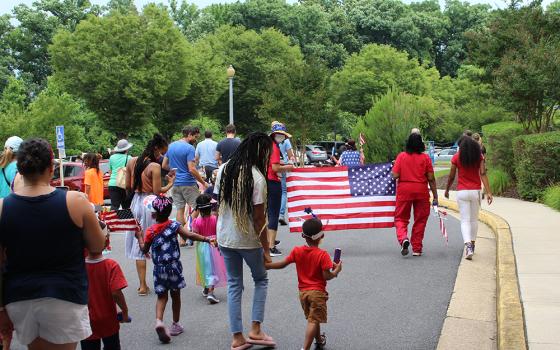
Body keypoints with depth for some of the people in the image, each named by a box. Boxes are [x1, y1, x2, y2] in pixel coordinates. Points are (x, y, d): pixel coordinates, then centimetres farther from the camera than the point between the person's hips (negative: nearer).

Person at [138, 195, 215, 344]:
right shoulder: (174, 225, -5)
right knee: (175, 295, 13)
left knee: (162, 296, 9)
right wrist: (207, 239, -6)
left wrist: (139, 236, 19)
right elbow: (190, 235, -12)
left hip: (159, 268, 0)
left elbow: (144, 249, 5)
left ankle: (158, 320, -15)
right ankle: (175, 324, 23)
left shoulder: (151, 231, -5)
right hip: (174, 266, 0)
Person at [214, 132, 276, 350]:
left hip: (225, 237, 5)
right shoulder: (257, 177, -18)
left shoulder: (224, 169, 0)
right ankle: (256, 329, 10)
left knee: (234, 285, 13)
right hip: (248, 239, -5)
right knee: (261, 280, 17)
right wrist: (266, 249, -10)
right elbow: (258, 217, -17)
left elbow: (218, 203, 7)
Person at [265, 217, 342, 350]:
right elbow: (326, 276, -16)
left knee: (313, 319, 23)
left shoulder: (297, 251, -4)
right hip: (317, 292, -5)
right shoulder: (322, 255, -15)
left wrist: (266, 265, 11)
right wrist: (337, 271, 2)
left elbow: (283, 264, 0)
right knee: (313, 321, -6)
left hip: (303, 292, 5)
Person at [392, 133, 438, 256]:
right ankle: (417, 249, 14)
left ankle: (403, 238, -17)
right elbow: (431, 178, -4)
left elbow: (395, 176, -9)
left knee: (401, 218, 11)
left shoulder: (401, 156, -3)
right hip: (421, 190, 0)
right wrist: (435, 196, 2)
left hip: (404, 190, 0)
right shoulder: (425, 157, -3)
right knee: (420, 220, 11)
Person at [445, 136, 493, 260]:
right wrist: (488, 192, -11)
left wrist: (447, 190, 17)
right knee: (474, 219, 17)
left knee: (465, 220, -2)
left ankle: (468, 245, -21)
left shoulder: (456, 157, -2)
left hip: (462, 192, -2)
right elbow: (483, 174, -7)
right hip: (475, 191, 2)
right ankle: (472, 244, 27)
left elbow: (451, 177, 1)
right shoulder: (479, 156, 2)